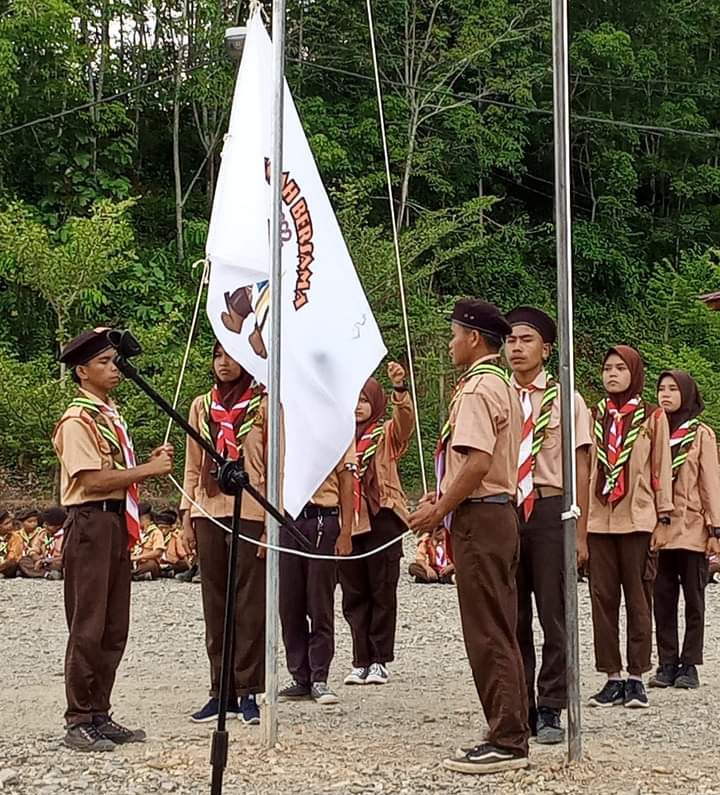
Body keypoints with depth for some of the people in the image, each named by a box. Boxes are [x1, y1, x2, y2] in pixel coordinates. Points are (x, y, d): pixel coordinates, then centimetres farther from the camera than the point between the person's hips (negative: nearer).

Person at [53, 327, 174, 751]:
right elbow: (93, 480, -19)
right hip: (91, 524, -9)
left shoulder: (111, 415, 17)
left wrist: (151, 463, 4)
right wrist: (147, 470, -15)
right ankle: (79, 722, 1)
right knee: (88, 627, -6)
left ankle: (99, 716, 18)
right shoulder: (78, 420, -11)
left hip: (117, 523, 9)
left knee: (114, 628, 11)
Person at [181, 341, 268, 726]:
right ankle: (221, 691, 13)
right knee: (215, 605, 7)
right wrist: (186, 517, 8)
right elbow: (193, 466, 15)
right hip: (208, 512, 4)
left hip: (249, 512, -4)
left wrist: (272, 519, -9)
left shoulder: (264, 405, 0)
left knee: (249, 604, -3)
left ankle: (247, 692, 2)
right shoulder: (201, 406, 13)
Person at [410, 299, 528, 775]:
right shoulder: (504, 386, 17)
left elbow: (477, 463, -23)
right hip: (502, 510, 10)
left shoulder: (477, 388, -14)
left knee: (488, 633, -6)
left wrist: (439, 511, -14)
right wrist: (442, 496, 14)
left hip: (479, 517, -10)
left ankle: (506, 743, -3)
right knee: (501, 631, 12)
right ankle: (511, 736, 17)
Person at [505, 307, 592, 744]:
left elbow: (580, 470, -2)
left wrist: (580, 534, -7)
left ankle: (550, 711, 12)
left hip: (549, 509, -3)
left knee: (553, 615, 2)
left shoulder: (565, 400, -1)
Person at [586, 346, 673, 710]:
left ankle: (636, 677, 7)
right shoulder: (593, 417, 11)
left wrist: (663, 520, -1)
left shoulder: (652, 417, 5)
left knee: (638, 600, 1)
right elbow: (583, 467, 11)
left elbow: (661, 471, 4)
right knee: (602, 598, 2)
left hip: (638, 520, -2)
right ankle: (612, 676, 9)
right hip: (597, 520, 3)